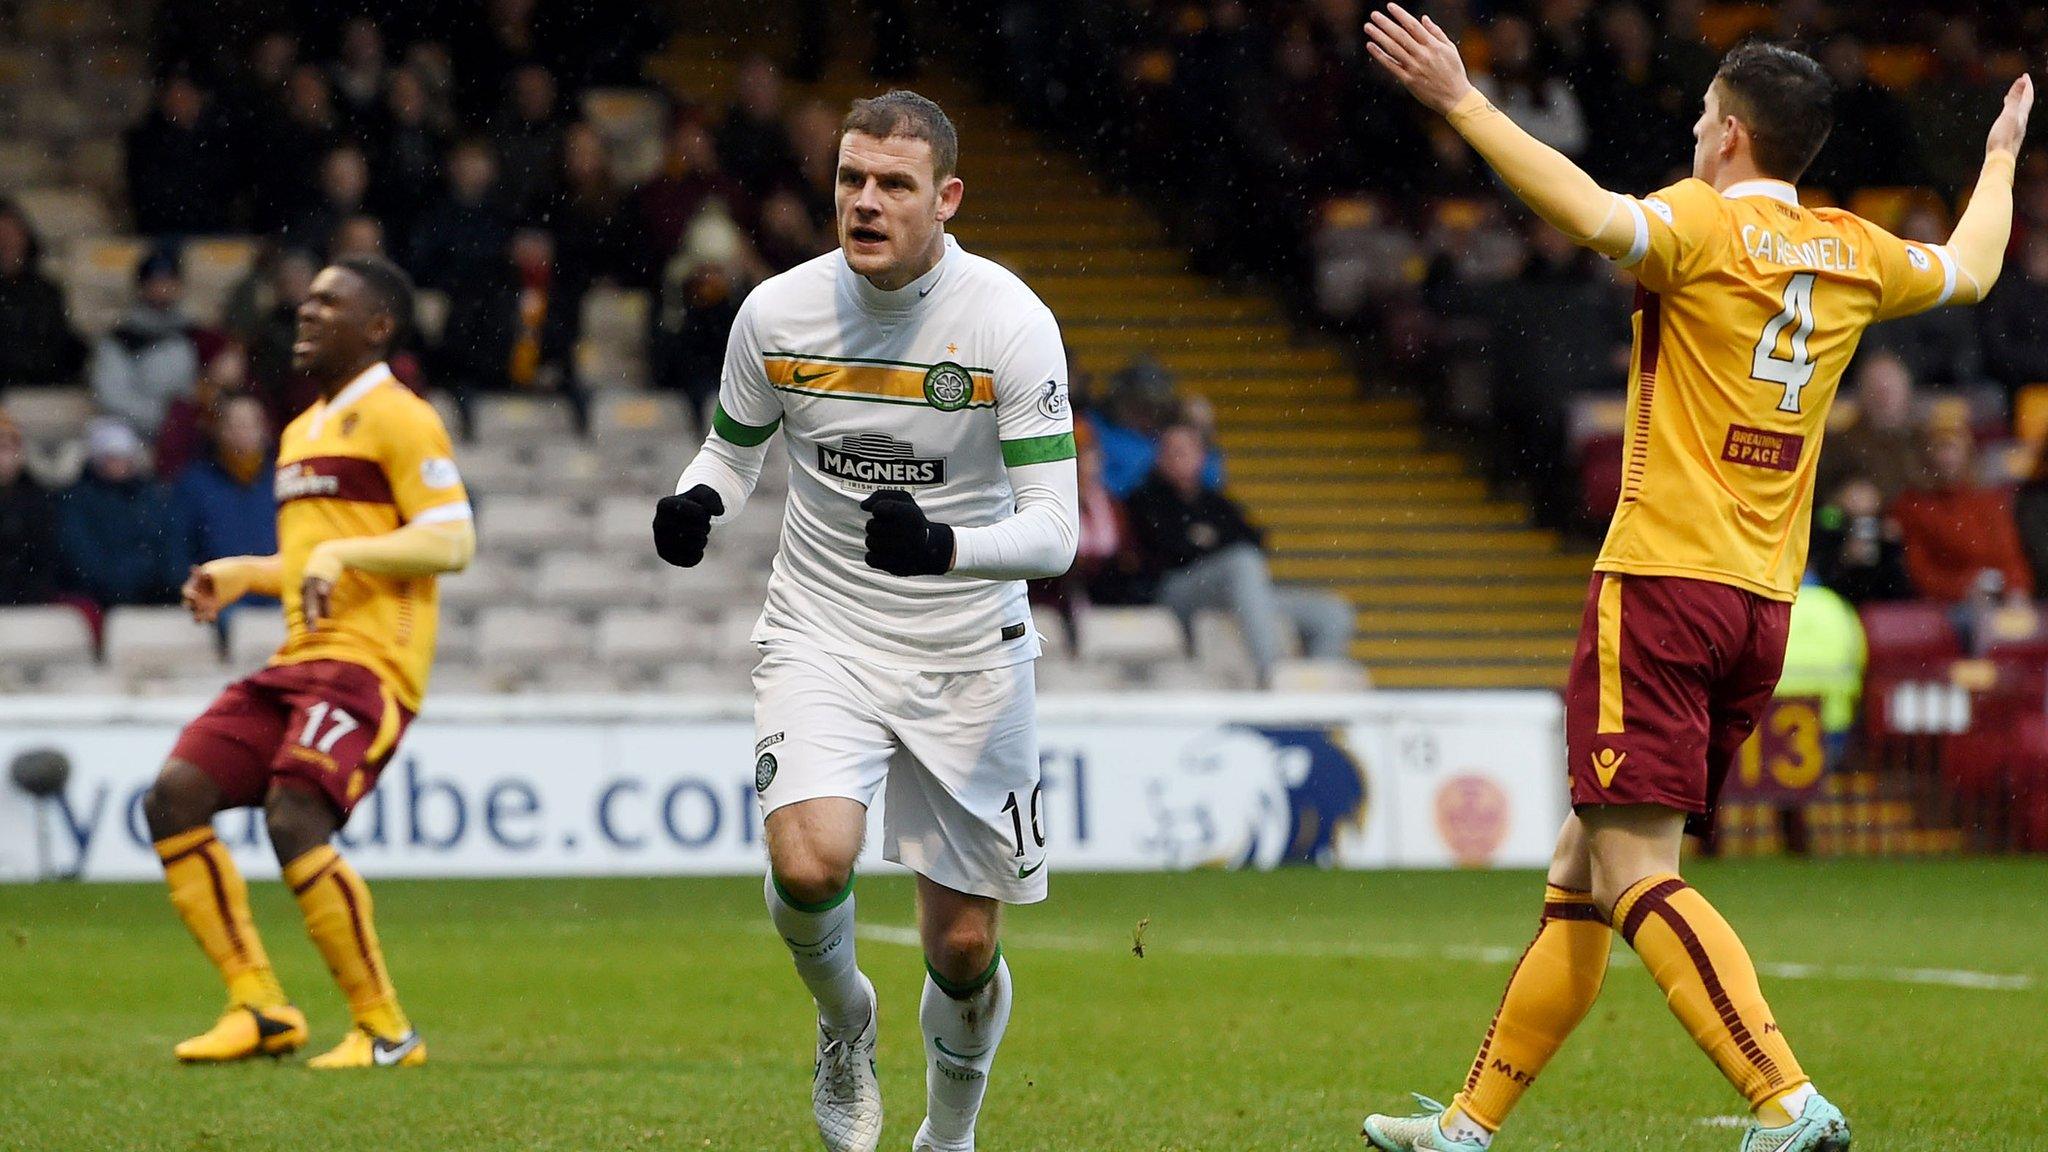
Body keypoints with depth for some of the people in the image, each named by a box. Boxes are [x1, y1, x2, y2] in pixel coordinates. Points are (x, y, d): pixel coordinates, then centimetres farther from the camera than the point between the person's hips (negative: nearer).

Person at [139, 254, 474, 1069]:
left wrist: (340, 553, -22)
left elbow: (452, 542, -14)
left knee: (293, 820, -25)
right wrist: (241, 574, 20)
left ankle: (385, 1031, -13)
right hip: (297, 662, 9)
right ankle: (260, 1007, -1)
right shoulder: (303, 431, 24)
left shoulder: (396, 418, -4)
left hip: (366, 662, -9)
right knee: (173, 799, -5)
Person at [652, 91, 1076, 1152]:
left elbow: (1052, 532, -19)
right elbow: (734, 448, 11)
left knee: (963, 950, 2)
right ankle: (844, 1022, 9)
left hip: (970, 655, -1)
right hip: (821, 635, 1)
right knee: (809, 865, -26)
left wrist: (943, 546, -39)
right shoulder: (778, 312, -7)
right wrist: (696, 504, -13)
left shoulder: (1009, 320, -15)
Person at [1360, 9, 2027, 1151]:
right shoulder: (1854, 253, 12)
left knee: (1637, 873, -13)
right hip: (1766, 601, 8)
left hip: (1664, 581, -8)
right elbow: (1969, 271, 33)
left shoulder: (1703, 227, -8)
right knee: (1581, 872, 13)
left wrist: (1461, 101, -24)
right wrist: (2003, 157, 50)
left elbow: (1591, 212, -29)